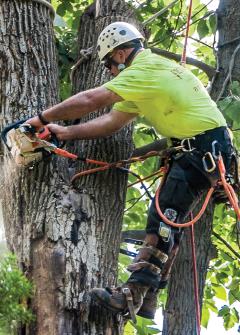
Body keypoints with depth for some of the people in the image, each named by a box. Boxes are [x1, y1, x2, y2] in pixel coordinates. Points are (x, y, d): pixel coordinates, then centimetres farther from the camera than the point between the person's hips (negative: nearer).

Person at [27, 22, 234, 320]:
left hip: (206, 146, -11)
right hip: (193, 148, 11)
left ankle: (136, 293, -23)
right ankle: (146, 298, 10)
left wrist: (42, 118, -14)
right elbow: (111, 122, 16)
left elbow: (91, 100, -21)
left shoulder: (145, 69, -14)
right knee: (166, 217, 9)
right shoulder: (144, 82, 19)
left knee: (164, 214, -17)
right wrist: (66, 133, 8)